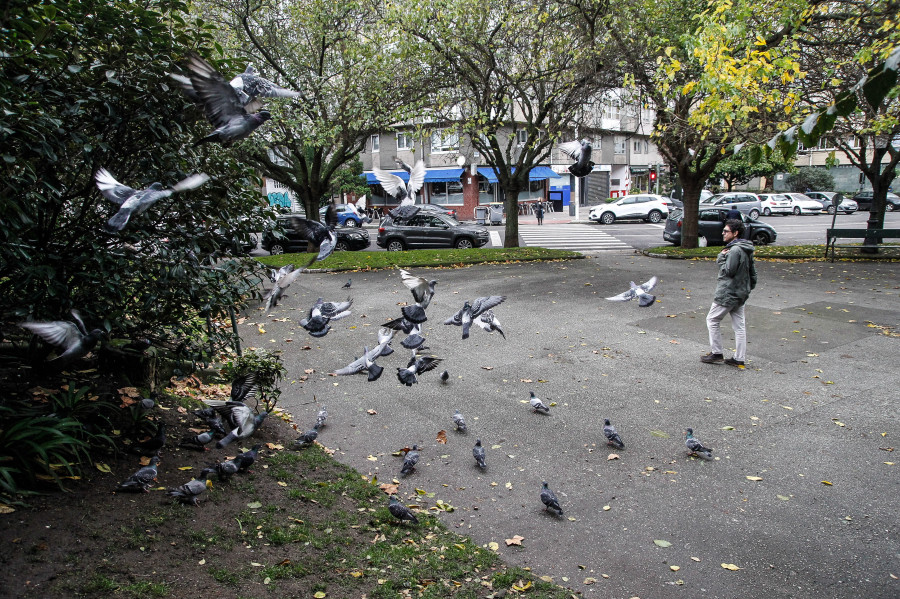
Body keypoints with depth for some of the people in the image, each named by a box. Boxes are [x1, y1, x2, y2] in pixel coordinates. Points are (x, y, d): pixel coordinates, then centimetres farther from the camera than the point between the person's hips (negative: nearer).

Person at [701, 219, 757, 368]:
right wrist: (748, 288, 22)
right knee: (739, 325, 9)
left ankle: (716, 354, 5)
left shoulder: (735, 250, -19)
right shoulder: (747, 250, 12)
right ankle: (739, 358, 12)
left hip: (728, 293, -10)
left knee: (712, 320, 2)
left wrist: (720, 258, -8)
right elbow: (753, 273, 17)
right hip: (741, 294, 10)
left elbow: (728, 271, -21)